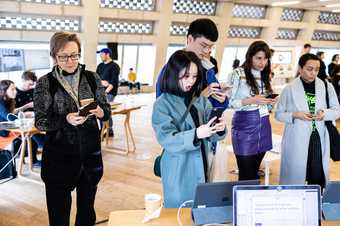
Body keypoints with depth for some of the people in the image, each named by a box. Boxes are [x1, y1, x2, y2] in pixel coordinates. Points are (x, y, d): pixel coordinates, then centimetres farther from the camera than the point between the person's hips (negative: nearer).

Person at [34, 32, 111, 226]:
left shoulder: (92, 78, 0)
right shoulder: (45, 83, -6)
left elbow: (107, 110, 5)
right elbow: (40, 122, -6)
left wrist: (100, 112, -18)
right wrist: (66, 120, -23)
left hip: (90, 153, 3)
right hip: (59, 156, -2)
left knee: (87, 208, 18)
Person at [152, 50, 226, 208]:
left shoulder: (201, 100, 5)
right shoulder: (163, 104, -10)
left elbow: (211, 136, 4)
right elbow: (167, 139, -19)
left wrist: (219, 129, -18)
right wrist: (196, 134, -33)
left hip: (202, 170, 5)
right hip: (179, 174, -4)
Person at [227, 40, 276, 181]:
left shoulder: (265, 76, 13)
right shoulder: (238, 74, -8)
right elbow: (229, 102, -11)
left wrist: (270, 102, -2)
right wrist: (251, 100, -21)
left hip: (263, 126, 6)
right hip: (244, 126, -6)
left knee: (255, 172, 11)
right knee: (245, 174, -3)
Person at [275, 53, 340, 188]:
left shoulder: (327, 87, 2)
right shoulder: (289, 89, -3)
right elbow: (279, 114, 2)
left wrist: (325, 113, -14)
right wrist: (295, 115, -16)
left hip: (319, 139, 2)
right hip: (296, 141, -2)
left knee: (318, 177, 7)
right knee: (295, 176, 5)